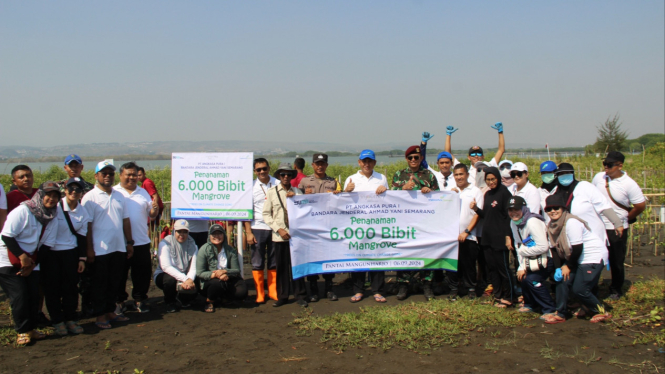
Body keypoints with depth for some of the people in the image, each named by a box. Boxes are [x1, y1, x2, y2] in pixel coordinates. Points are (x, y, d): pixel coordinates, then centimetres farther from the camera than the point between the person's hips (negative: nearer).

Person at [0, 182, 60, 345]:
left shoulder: (52, 220, 2)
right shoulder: (23, 211, -17)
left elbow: (46, 245, 3)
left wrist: (33, 264, -8)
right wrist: (22, 256, -22)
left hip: (31, 262, 6)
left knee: (34, 295, 1)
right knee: (19, 296, -10)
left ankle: (31, 328, 15)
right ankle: (22, 331, 2)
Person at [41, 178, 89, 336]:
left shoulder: (83, 212, 3)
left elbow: (82, 236, 8)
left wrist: (82, 258, 6)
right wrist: (40, 251, -7)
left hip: (70, 253, 4)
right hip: (50, 253, -3)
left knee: (71, 287, 6)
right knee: (52, 288, 2)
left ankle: (70, 319, 17)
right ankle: (57, 321, 13)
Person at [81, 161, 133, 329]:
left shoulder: (119, 196, 12)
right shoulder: (90, 198, -7)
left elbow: (126, 220, 15)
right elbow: (87, 225, -9)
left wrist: (129, 242, 12)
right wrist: (89, 249, -12)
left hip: (119, 248, 6)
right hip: (100, 250, -5)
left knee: (115, 282, 12)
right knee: (100, 283, 4)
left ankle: (111, 311, 24)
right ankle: (100, 315, 13)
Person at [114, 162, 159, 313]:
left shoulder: (143, 192, 14)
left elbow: (151, 216, 15)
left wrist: (155, 209, -7)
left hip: (141, 242, 3)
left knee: (143, 273, 7)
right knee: (120, 274, 7)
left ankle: (140, 299, 20)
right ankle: (119, 300, 21)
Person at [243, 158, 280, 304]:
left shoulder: (278, 184, 3)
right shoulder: (251, 187, 2)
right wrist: (248, 232, -4)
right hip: (257, 228, 0)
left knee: (274, 262, 8)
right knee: (257, 263, 2)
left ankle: (273, 291, 19)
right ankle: (259, 294, 12)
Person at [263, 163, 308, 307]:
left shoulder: (297, 192, 9)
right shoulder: (272, 192, 5)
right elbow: (266, 214, 2)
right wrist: (278, 229, -7)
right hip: (279, 236, 0)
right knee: (281, 267, 6)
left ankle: (300, 296, 14)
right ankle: (282, 297, 17)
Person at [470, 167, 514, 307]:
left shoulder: (504, 192, -9)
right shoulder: (487, 194, 14)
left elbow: (509, 216, -13)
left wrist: (508, 236, -18)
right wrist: (476, 209, 0)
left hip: (500, 238, -7)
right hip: (487, 237, 8)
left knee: (503, 267, -1)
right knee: (491, 267, 10)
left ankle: (507, 298, 8)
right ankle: (497, 296, 18)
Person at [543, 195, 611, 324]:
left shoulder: (571, 222, -25)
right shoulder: (551, 225, 0)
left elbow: (577, 248, -23)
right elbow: (555, 249, 3)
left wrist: (568, 266, -12)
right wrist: (558, 268, -7)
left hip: (594, 256, -8)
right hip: (577, 258, 8)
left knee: (579, 289, -11)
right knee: (562, 280, -3)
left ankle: (601, 312, 12)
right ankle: (560, 314, 10)